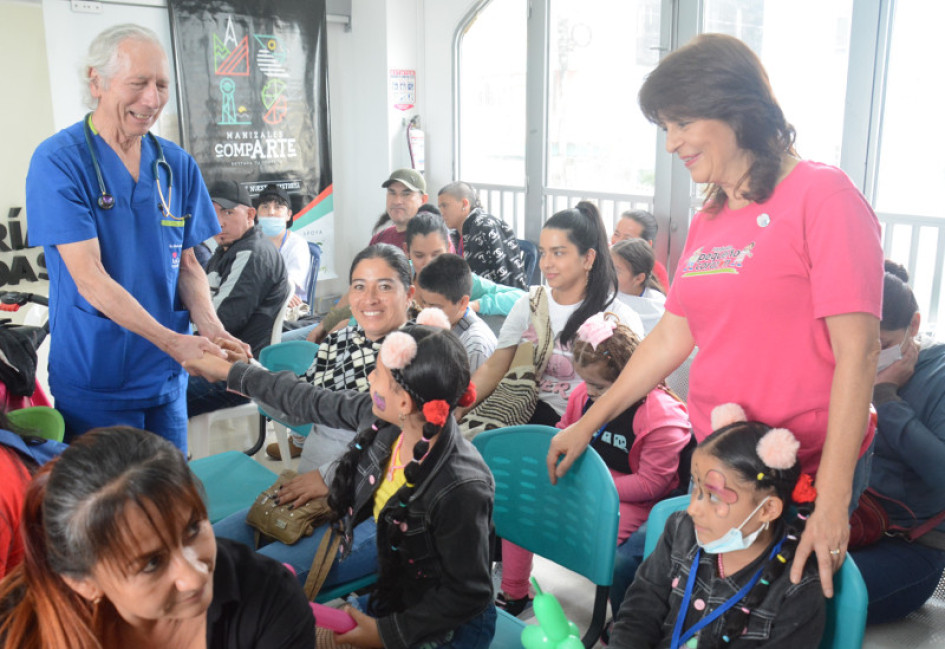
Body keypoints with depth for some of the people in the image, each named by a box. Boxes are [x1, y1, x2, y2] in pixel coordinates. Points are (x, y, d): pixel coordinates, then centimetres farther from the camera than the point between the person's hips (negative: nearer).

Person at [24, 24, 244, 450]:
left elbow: (187, 264, 7)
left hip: (165, 379, 5)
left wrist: (209, 327, -12)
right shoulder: (59, 162, -12)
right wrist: (173, 342, -26)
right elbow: (90, 278, -18)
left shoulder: (178, 166, 3)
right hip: (94, 384, -4)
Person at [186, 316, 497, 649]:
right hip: (392, 590, 6)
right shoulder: (381, 418, -16)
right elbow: (309, 400, 0)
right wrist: (230, 372, 12)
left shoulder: (459, 489, -36)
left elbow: (469, 595, -22)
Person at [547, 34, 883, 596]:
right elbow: (673, 336, 11)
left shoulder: (821, 196, -13)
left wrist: (833, 499, -21)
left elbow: (858, 349, -17)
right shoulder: (709, 220, 9)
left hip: (806, 471, -6)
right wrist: (589, 424, 12)